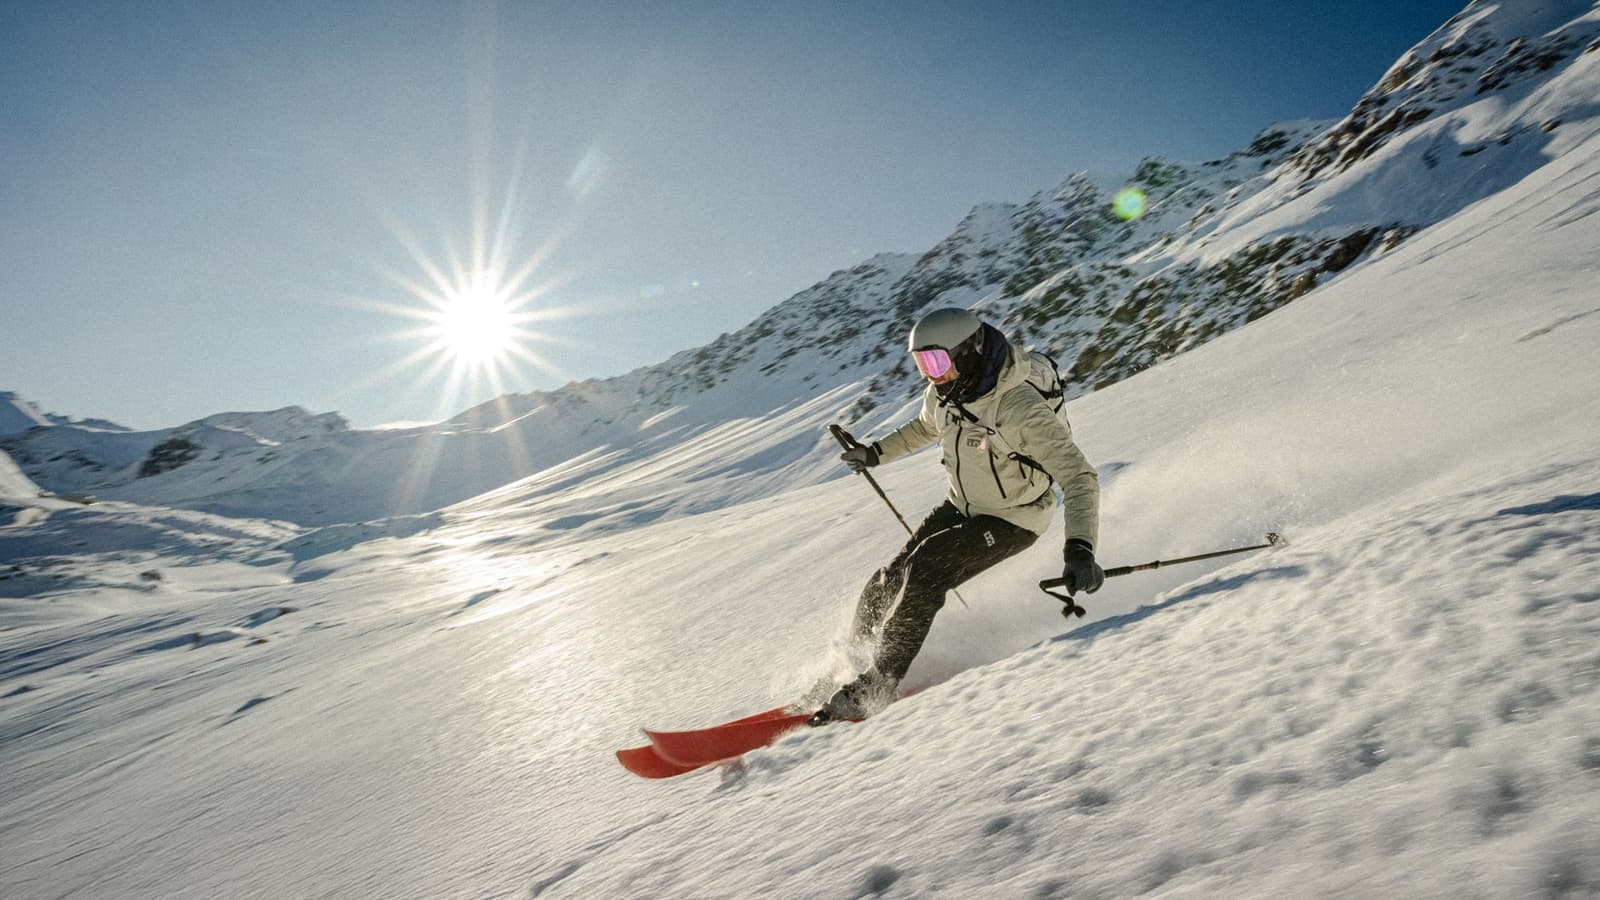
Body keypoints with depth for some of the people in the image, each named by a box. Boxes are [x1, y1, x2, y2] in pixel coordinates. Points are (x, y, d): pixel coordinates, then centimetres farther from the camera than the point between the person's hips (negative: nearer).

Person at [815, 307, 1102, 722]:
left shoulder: (1021, 408, -33)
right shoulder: (944, 393, -10)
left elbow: (1079, 477, -34)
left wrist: (1079, 548, -47)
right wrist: (877, 452, 20)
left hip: (1012, 520, -7)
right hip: (962, 507, 7)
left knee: (924, 571, -23)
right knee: (889, 581, -3)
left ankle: (878, 685, -10)